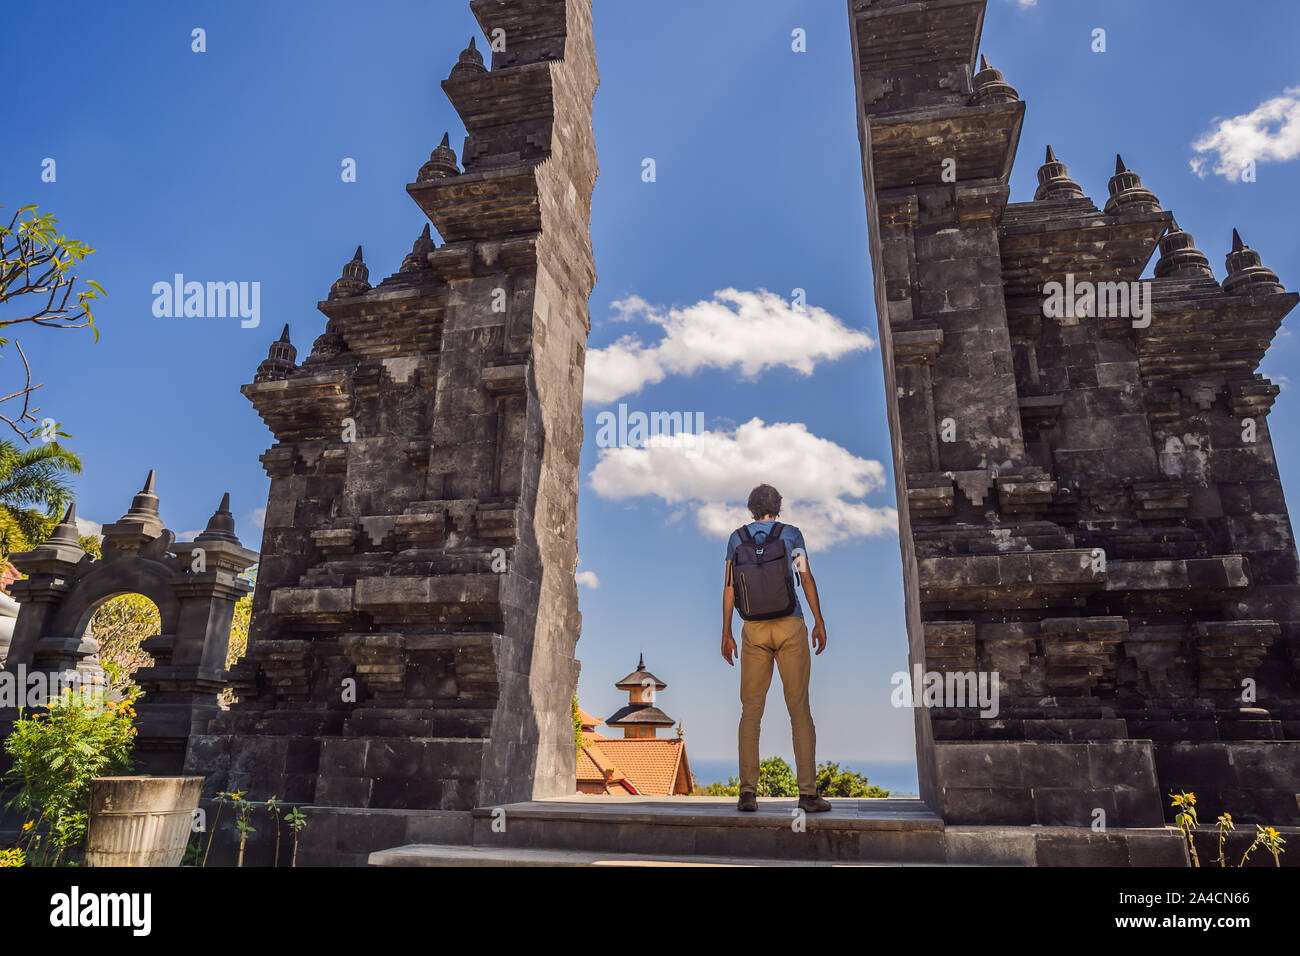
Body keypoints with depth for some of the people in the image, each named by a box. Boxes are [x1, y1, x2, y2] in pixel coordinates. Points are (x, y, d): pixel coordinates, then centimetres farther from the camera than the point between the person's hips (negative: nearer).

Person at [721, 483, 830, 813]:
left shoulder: (737, 537, 7)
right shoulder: (791, 534, 4)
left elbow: (729, 586, 3)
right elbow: (806, 578, -2)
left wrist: (726, 634, 6)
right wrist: (819, 622, 5)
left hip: (754, 631, 1)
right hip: (790, 626, -1)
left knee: (751, 711, 4)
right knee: (800, 709, 2)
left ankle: (748, 792, -2)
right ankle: (808, 793, -1)